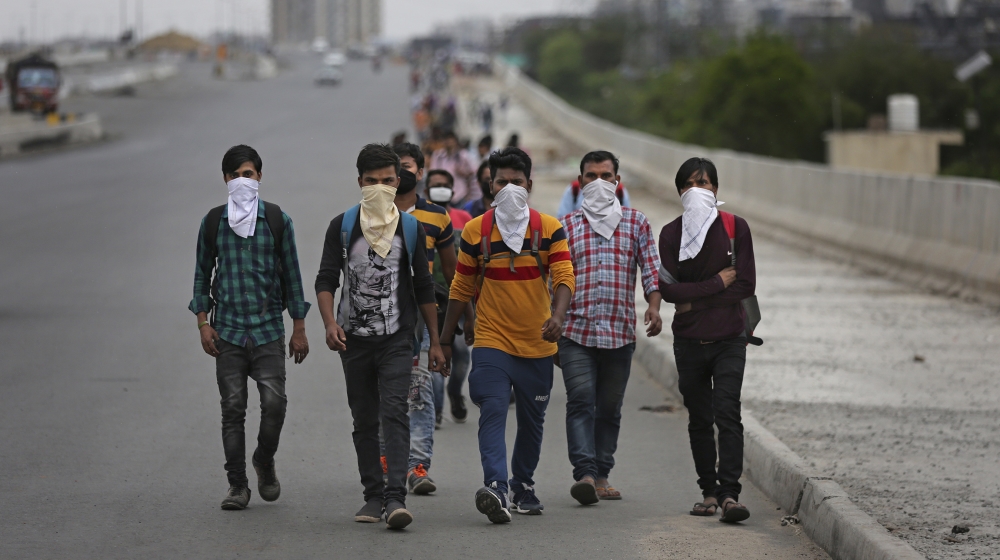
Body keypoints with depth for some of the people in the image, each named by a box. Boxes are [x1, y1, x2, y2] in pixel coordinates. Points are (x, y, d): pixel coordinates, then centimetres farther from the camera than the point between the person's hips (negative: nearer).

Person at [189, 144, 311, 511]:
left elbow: (291, 274, 7)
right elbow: (202, 273, 12)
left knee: (274, 403, -12)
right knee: (232, 409, -1)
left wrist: (299, 329, 5)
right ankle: (237, 486, 6)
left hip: (268, 328, -1)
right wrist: (203, 323, 2)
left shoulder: (277, 220, 4)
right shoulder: (213, 222, 6)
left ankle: (265, 461, 15)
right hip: (227, 330, 1)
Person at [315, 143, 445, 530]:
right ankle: (374, 495, 15)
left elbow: (424, 288, 11)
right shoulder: (342, 226, 4)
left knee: (394, 413, -15)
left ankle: (396, 497, -22)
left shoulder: (410, 228, 5)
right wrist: (330, 323, -17)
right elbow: (326, 280, 0)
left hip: (397, 339, -1)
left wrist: (435, 342, 9)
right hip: (355, 339, 2)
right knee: (364, 421, 7)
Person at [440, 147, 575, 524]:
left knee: (531, 421, 13)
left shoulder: (549, 229, 0)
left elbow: (564, 277, -9)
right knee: (493, 413, -18)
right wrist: (445, 339, 10)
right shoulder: (475, 231, 2)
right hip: (491, 341, -1)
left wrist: (557, 315, -29)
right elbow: (462, 289, 9)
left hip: (537, 344, 1)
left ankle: (523, 486, 32)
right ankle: (495, 488, -29)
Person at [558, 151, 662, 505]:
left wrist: (653, 306, -12)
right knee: (580, 400, -14)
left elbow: (651, 268, 5)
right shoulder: (567, 226, 10)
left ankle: (601, 475, 16)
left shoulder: (636, 223, 11)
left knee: (610, 407, 8)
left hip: (621, 332, 1)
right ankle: (585, 473, -21)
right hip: (576, 330, -1)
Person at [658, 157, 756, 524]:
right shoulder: (671, 233, 3)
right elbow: (667, 288, -8)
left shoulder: (735, 228, -1)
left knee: (727, 414, -15)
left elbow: (746, 286, -7)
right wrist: (717, 283, -12)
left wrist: (696, 301, -10)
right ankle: (709, 492, 18)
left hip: (728, 340, -2)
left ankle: (729, 494, -21)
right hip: (689, 341, 2)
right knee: (699, 420, 9)